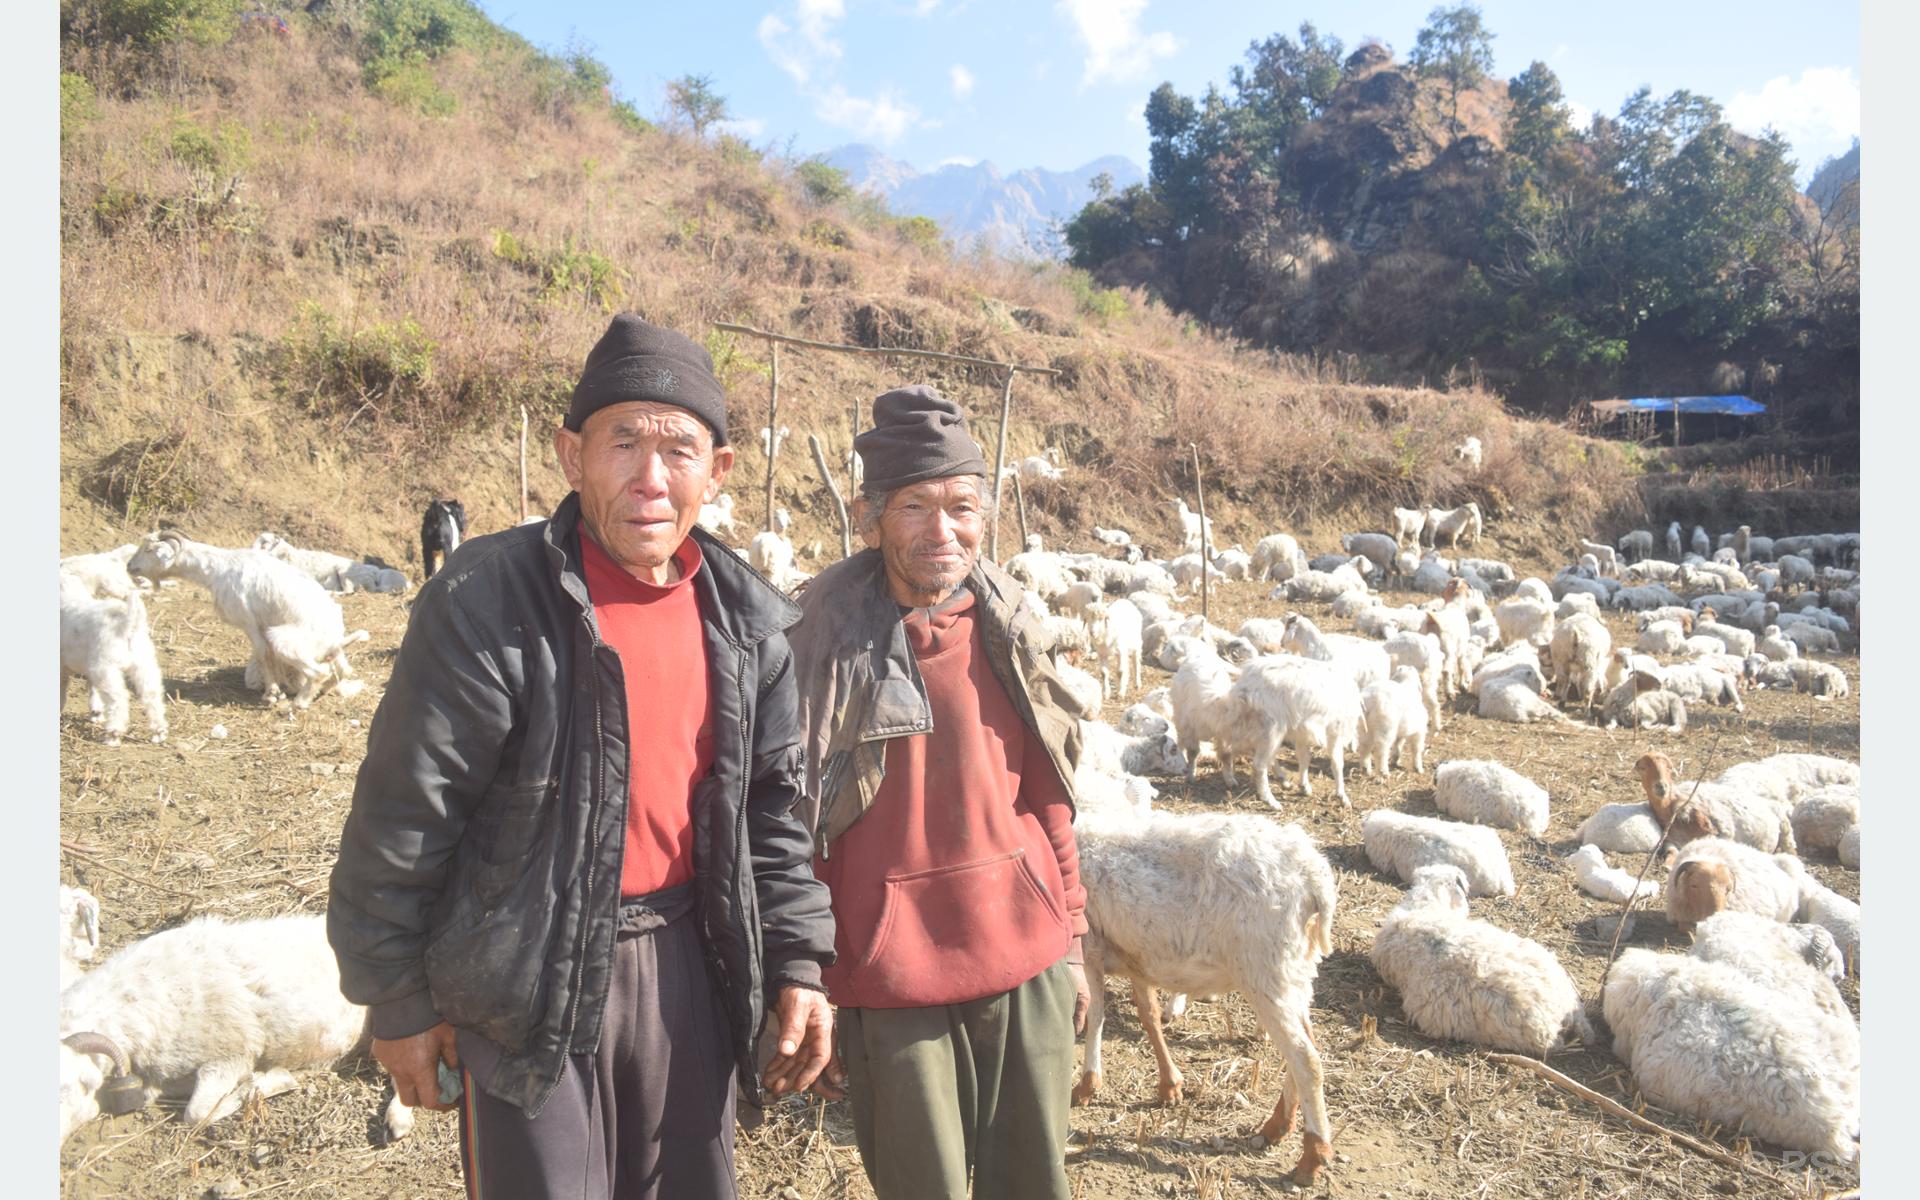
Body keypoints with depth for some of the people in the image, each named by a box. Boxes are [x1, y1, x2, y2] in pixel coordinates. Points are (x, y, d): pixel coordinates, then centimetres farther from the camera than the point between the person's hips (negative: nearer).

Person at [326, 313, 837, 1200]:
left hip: (685, 963, 5)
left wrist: (796, 962, 4)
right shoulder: (487, 603, -17)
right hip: (535, 979, -4)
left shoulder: (748, 620, -1)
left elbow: (771, 803, 6)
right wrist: (399, 1000, -5)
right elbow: (404, 818, -11)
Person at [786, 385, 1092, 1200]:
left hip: (1025, 959, 4)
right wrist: (810, 989, -3)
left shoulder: (1008, 633, 1)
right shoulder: (825, 644, -10)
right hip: (890, 974, -3)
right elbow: (796, 829, -6)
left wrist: (1071, 939, 10)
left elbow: (1047, 799, 8)